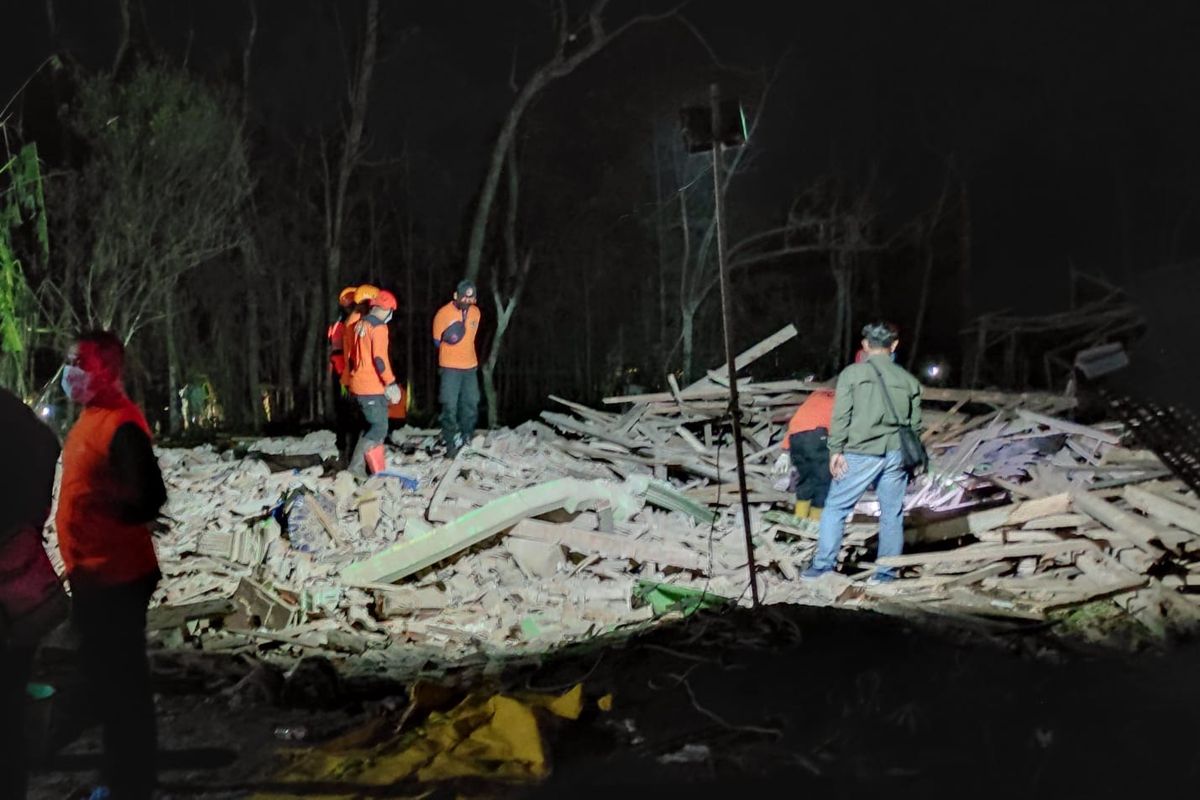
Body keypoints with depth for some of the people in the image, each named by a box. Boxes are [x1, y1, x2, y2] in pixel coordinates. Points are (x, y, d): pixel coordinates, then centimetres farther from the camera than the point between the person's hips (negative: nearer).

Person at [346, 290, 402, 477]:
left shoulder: (359, 325, 13)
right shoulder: (379, 327, -13)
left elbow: (351, 356, 19)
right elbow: (380, 358, -21)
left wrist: (351, 377, 28)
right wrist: (391, 383, -19)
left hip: (358, 386, 9)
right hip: (373, 388, -9)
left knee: (370, 427, 17)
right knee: (380, 429, -6)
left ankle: (360, 467, 14)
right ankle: (356, 467, -13)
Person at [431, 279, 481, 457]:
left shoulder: (475, 312, 4)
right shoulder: (443, 313, -12)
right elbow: (436, 341, -6)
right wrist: (448, 338, -20)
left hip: (470, 366, 5)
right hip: (450, 367, -5)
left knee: (471, 404, 10)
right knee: (450, 407, -7)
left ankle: (466, 438, 24)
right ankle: (451, 443, -2)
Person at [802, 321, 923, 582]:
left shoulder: (852, 373, -1)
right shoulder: (908, 380, 9)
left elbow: (841, 416, -7)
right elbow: (915, 424, 11)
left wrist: (836, 450, -4)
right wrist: (910, 459, 20)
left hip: (861, 453, -3)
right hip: (895, 454, 3)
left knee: (836, 507, 6)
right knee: (892, 513, 9)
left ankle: (823, 565, 4)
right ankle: (886, 572, 12)